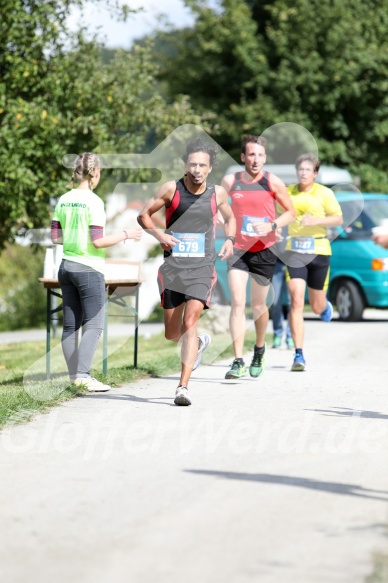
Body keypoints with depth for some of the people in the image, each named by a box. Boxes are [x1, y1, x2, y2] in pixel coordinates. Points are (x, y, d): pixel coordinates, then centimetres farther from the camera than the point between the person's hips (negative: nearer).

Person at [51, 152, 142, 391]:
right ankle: (83, 375, -15)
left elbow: (56, 237, 10)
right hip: (89, 269, -7)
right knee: (93, 325, -5)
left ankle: (74, 375, 10)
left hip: (67, 266, 7)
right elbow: (98, 241, -16)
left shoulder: (64, 200, 6)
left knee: (71, 325, 8)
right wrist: (125, 235, -5)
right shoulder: (94, 201, -13)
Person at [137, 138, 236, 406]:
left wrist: (230, 240, 2)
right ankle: (199, 343, 45)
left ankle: (183, 387, -20)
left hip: (202, 267, -1)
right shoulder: (171, 189, -3)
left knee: (190, 322, -19)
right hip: (173, 266, 1)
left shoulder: (218, 193, 2)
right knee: (172, 333, 9)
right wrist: (159, 235, -14)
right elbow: (144, 215, 4)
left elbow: (230, 218, 21)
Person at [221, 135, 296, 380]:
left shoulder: (273, 183, -5)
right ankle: (238, 361, -15)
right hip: (238, 249, 0)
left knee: (258, 305, 10)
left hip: (265, 250, 0)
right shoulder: (230, 181, -1)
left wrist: (272, 226, -15)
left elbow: (292, 212, 2)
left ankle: (260, 349, 36)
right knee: (237, 303, -13)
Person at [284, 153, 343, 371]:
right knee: (296, 301, -14)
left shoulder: (324, 193, -2)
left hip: (319, 251, -1)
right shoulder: (288, 192, 6)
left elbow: (338, 218, -7)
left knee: (317, 307, 10)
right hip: (294, 251, 1)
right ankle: (299, 354, -14)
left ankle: (326, 306, 51)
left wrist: (316, 221, -21)